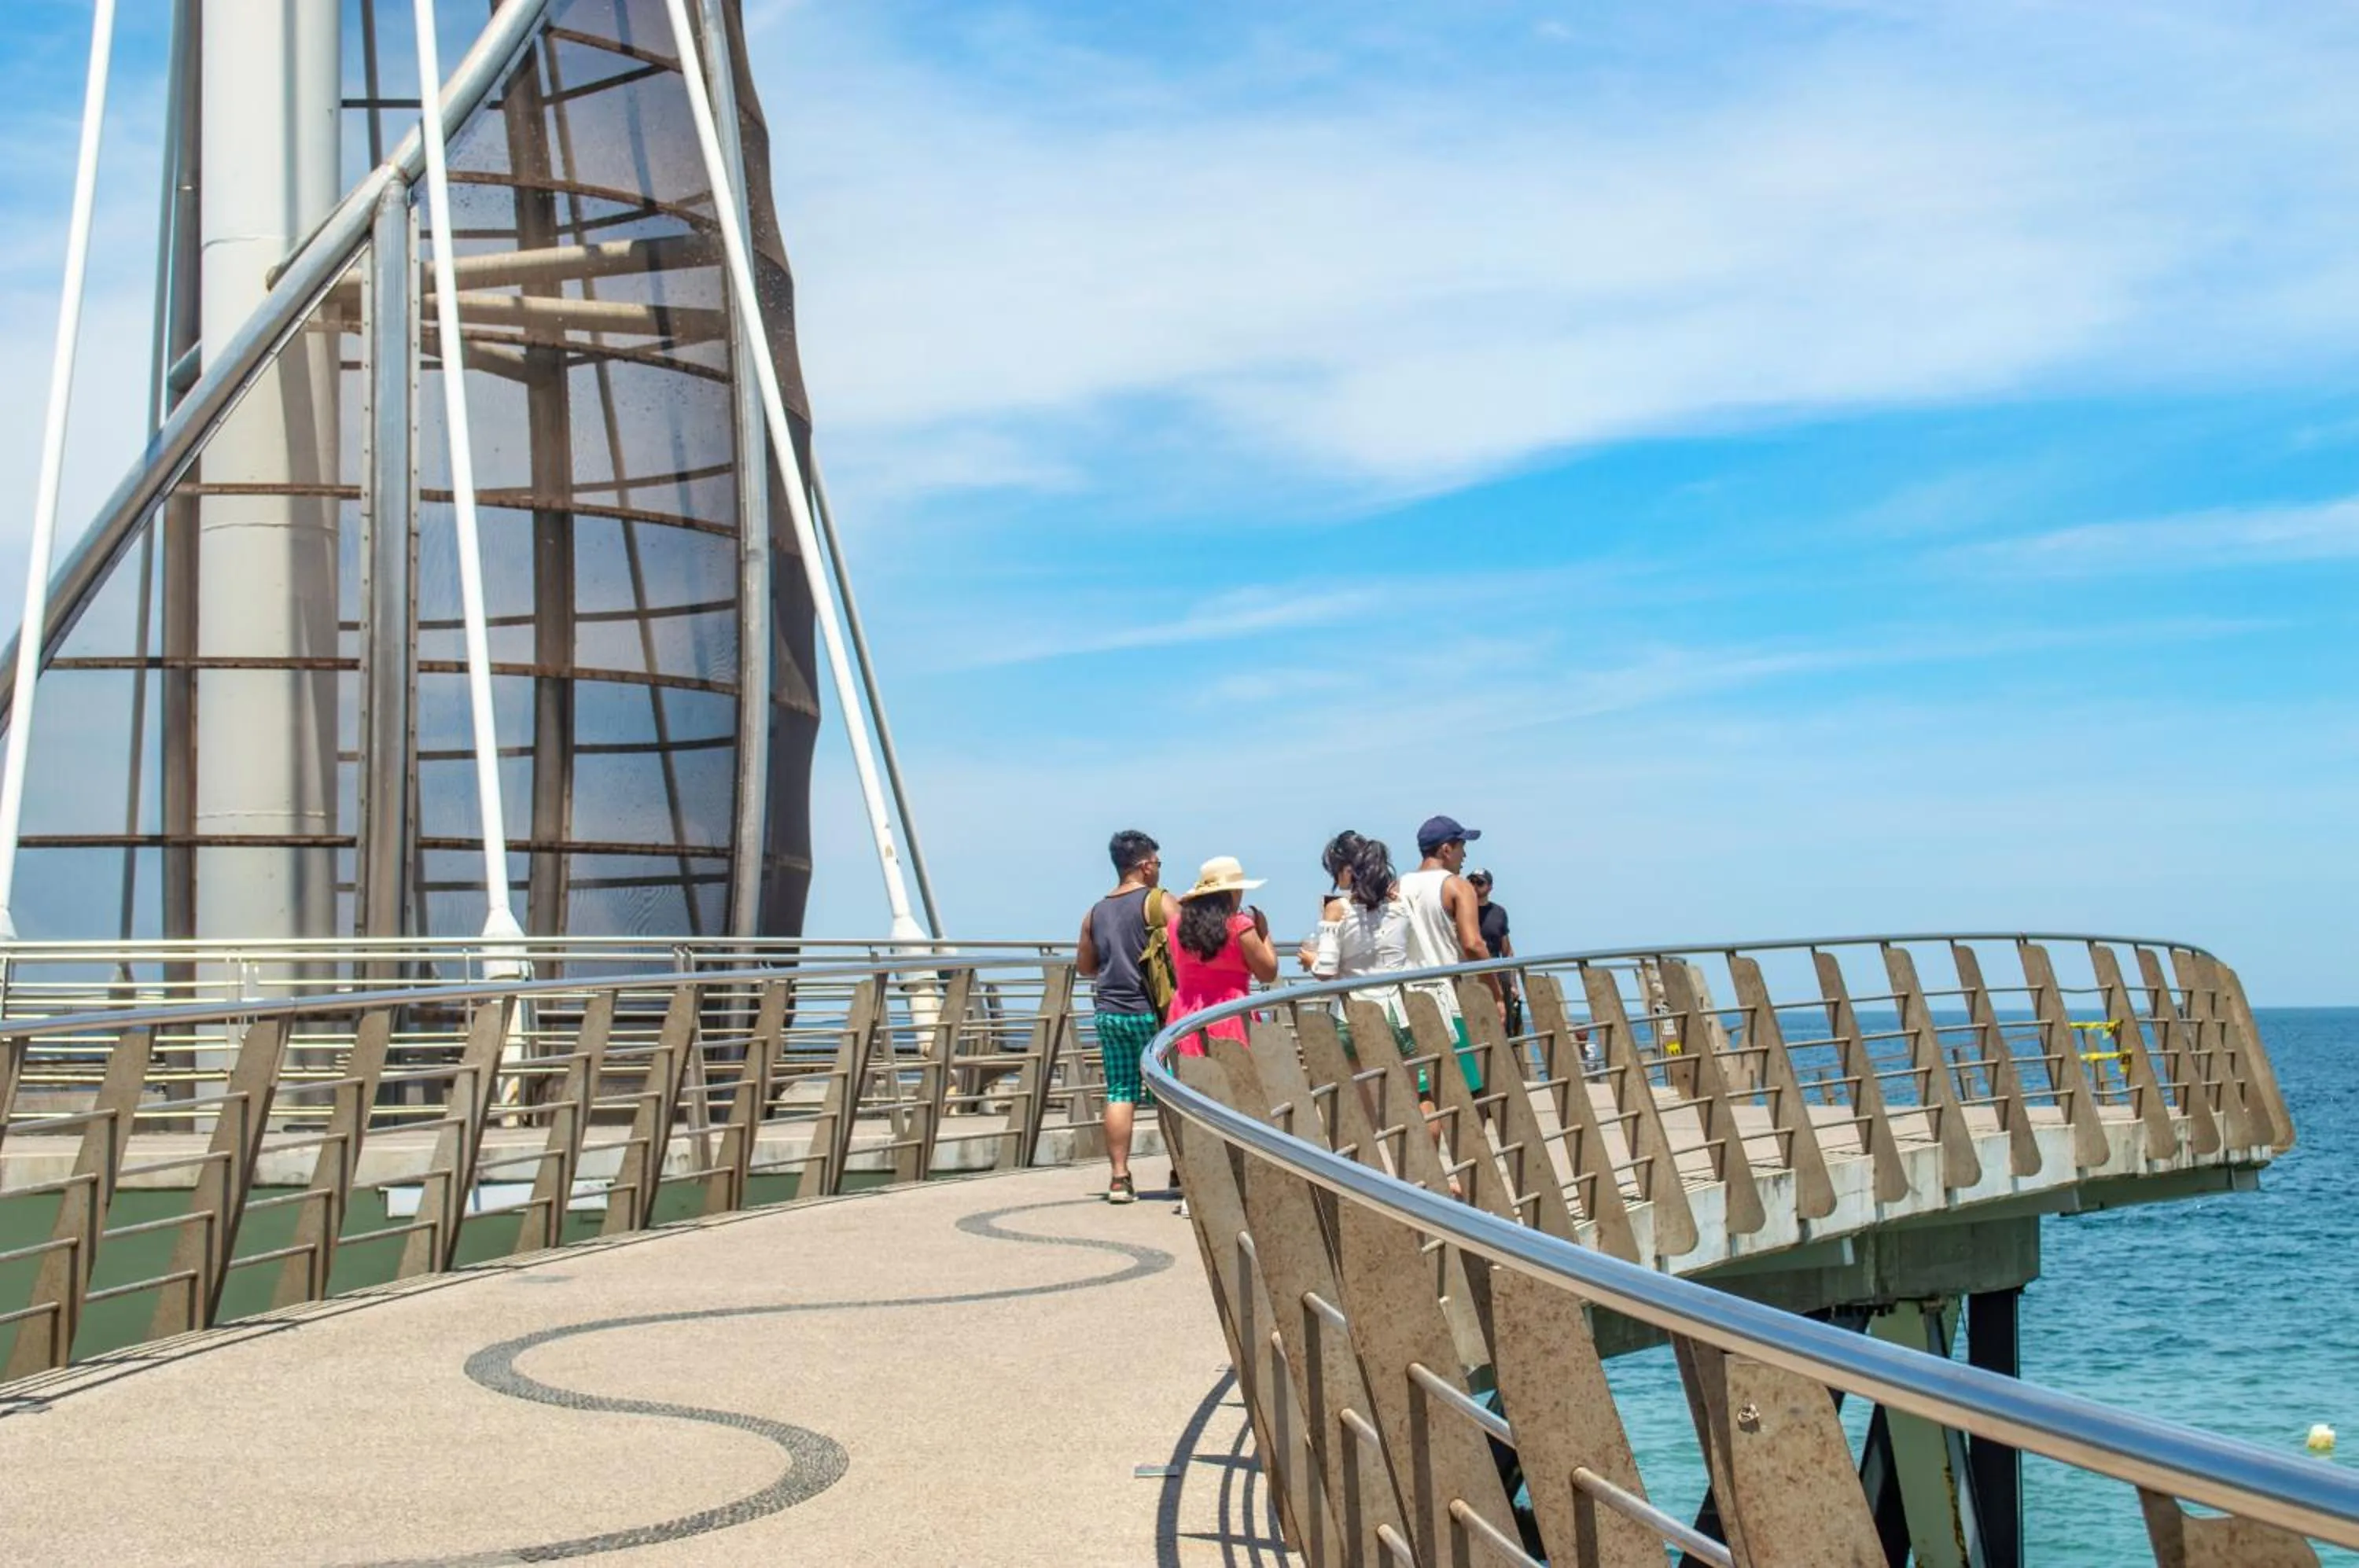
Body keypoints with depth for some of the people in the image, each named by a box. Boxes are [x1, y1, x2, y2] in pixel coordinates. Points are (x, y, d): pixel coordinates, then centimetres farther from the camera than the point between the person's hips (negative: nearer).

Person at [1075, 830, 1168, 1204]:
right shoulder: (1159, 901, -6)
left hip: (1109, 1013, 5)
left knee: (1120, 1094, 6)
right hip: (1150, 1012, -5)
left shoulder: (1095, 912, 11)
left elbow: (1084, 965, 19)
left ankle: (1119, 1178, 3)